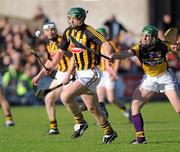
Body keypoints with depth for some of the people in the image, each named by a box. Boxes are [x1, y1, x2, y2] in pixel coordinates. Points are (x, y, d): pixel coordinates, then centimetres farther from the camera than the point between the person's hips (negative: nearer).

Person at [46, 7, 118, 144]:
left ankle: (80, 123, -1)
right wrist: (50, 67, 4)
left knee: (65, 96, -20)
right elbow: (61, 52, 16)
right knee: (92, 108, 14)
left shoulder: (88, 31, -17)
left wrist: (108, 65, -39)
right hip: (80, 74, 8)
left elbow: (106, 45, -27)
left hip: (91, 74, -8)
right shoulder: (68, 32, 6)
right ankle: (109, 132, 28)